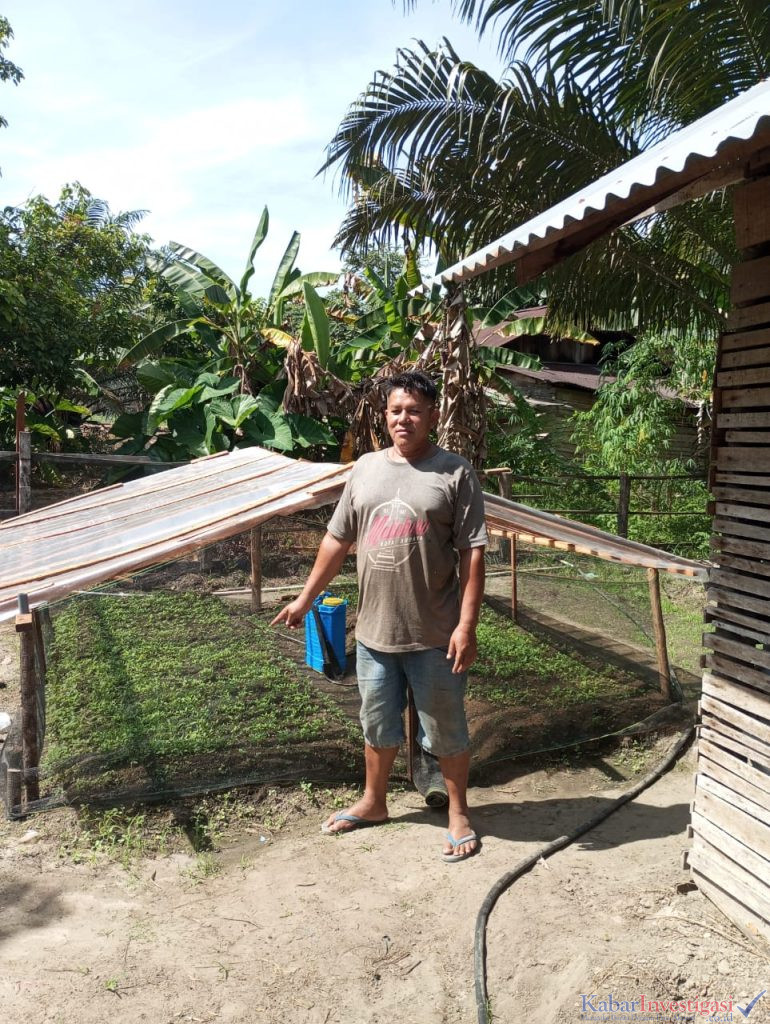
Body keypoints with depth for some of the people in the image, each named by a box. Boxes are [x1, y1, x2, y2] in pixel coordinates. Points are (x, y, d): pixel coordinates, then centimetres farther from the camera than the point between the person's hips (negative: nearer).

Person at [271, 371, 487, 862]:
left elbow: (473, 553, -11)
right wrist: (306, 599, 13)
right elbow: (337, 540, 11)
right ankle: (373, 802, 42)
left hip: (435, 635, -4)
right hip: (374, 631, 4)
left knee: (447, 727, 11)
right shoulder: (366, 468, 5)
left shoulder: (456, 472, -8)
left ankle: (459, 813, 32)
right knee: (378, 722, 21)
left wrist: (467, 625, -16)